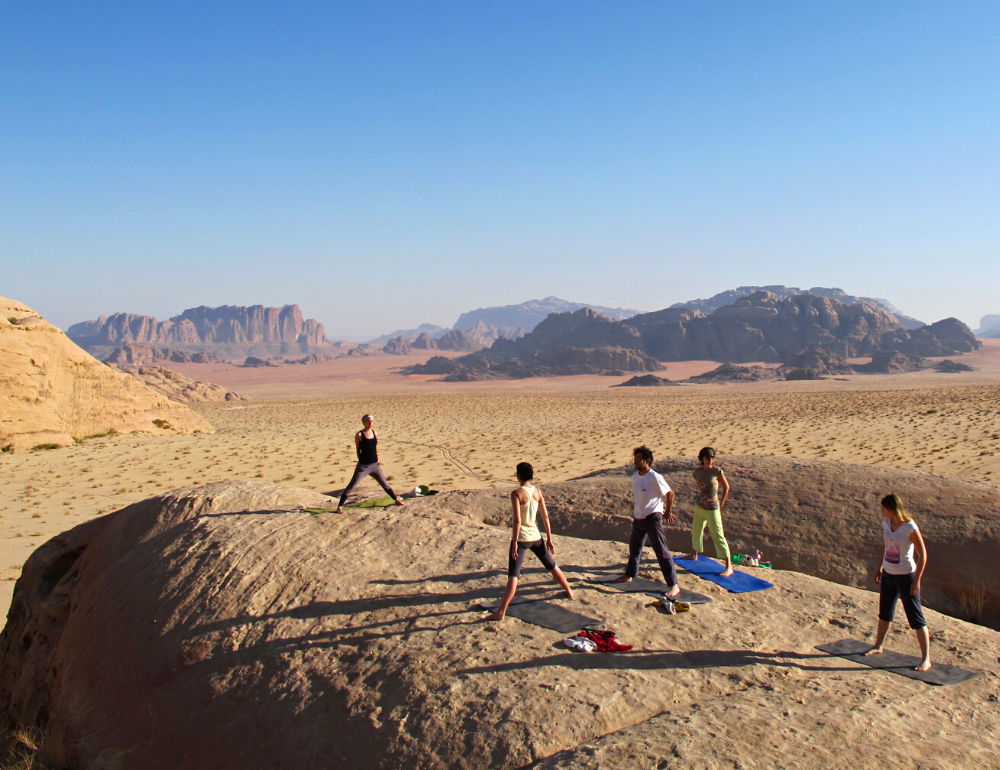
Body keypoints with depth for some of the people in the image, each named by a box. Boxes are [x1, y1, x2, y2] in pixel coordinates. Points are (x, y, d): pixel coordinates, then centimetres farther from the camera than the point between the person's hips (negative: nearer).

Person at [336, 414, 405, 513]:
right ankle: (339, 506, 2)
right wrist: (362, 461, 0)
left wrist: (377, 458, 9)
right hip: (363, 466, -5)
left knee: (385, 484, 16)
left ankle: (396, 499, 31)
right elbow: (357, 449, -1)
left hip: (375, 465, 5)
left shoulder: (374, 433, 5)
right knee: (351, 487, -5)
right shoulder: (359, 435, -9)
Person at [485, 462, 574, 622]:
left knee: (513, 576, -10)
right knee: (552, 566, 26)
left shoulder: (516, 493, -15)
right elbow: (545, 516, 6)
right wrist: (549, 539, 13)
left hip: (522, 538, -6)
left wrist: (514, 542, -17)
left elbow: (517, 520, -21)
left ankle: (500, 612, -14)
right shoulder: (537, 491, 2)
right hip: (536, 536, 6)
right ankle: (569, 592, 44)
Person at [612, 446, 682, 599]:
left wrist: (668, 511, 1)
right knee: (634, 547, 23)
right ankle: (629, 575, 42)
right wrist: (637, 510, 15)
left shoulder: (655, 478, -20)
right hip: (638, 517, 8)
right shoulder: (635, 476, 2)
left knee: (662, 551, -9)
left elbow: (669, 493, -9)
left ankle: (674, 585, -6)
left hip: (653, 518, -8)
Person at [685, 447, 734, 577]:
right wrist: (702, 497, 9)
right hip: (699, 506, 6)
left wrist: (721, 504, -1)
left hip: (712, 509, -6)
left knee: (718, 536, -8)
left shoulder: (717, 471, -13)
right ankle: (694, 554, 46)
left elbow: (726, 487, -2)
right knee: (696, 531, 22)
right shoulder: (698, 472, -2)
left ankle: (729, 566, -6)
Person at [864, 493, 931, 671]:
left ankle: (926, 658, 7)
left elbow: (923, 555, -16)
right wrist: (880, 569, 15)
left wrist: (917, 580, -17)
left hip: (905, 576, -7)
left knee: (915, 617, -1)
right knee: (885, 611, 21)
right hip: (888, 574, 7)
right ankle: (878, 646, 38)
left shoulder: (910, 528, -21)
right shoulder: (886, 523, -1)